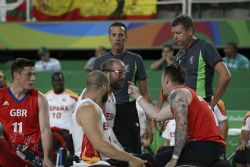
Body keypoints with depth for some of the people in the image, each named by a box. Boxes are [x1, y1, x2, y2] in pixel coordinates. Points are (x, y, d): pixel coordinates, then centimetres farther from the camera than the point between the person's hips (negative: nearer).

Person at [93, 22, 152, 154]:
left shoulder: (135, 60, 5)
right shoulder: (100, 62, 8)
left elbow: (145, 94, 6)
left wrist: (149, 122, -1)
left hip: (129, 112, -1)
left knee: (132, 153, -5)